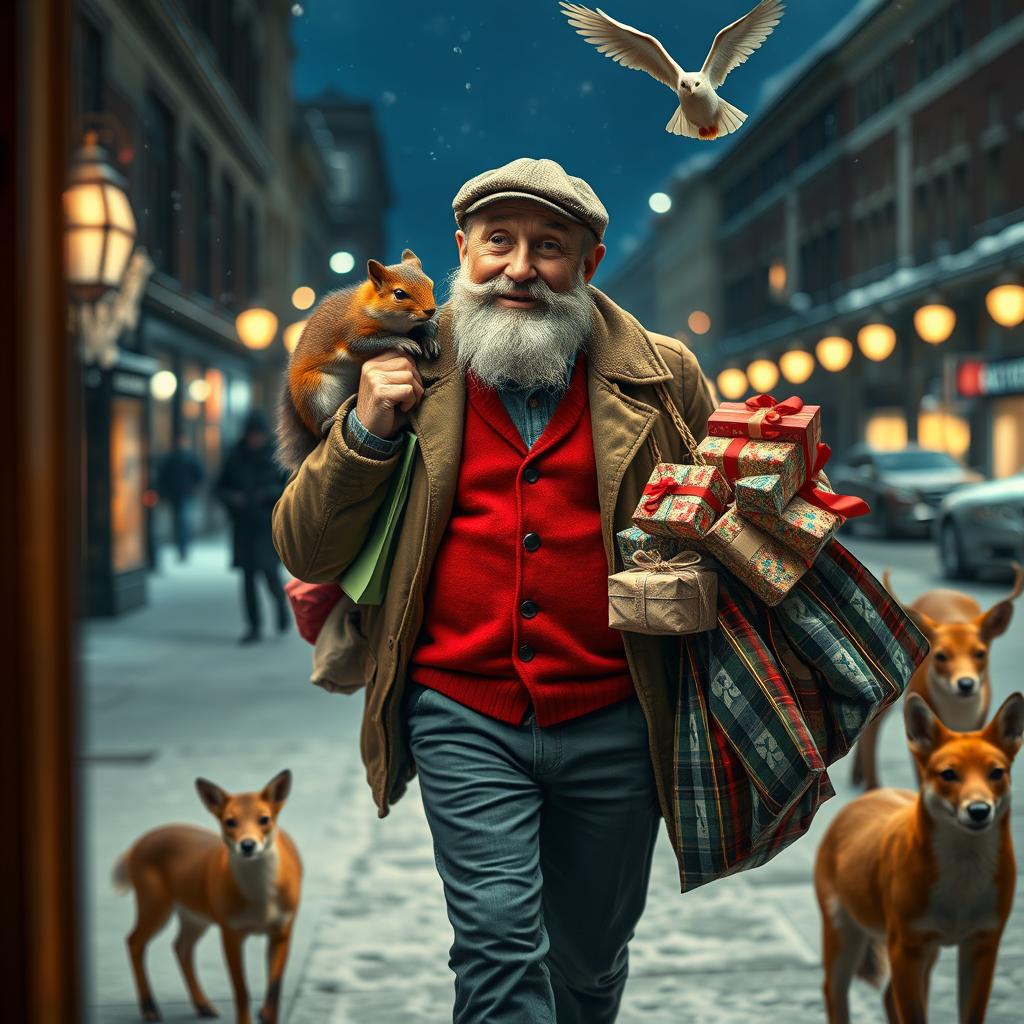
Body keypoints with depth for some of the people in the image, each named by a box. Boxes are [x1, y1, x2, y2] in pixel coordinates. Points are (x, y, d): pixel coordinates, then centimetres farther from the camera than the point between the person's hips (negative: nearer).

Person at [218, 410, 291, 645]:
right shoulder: (235, 457, 4)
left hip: (269, 523, -3)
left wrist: (269, 493, -20)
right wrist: (232, 496, -12)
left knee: (269, 571, -13)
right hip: (243, 525, 3)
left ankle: (281, 602, 19)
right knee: (248, 576, 1)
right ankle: (255, 627, 8)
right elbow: (221, 487, 9)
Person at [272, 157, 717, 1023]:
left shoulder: (661, 379, 2)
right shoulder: (410, 377, 3)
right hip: (464, 716, -1)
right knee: (500, 941, -13)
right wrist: (368, 431, -11)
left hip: (611, 724, 1)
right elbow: (306, 552, 4)